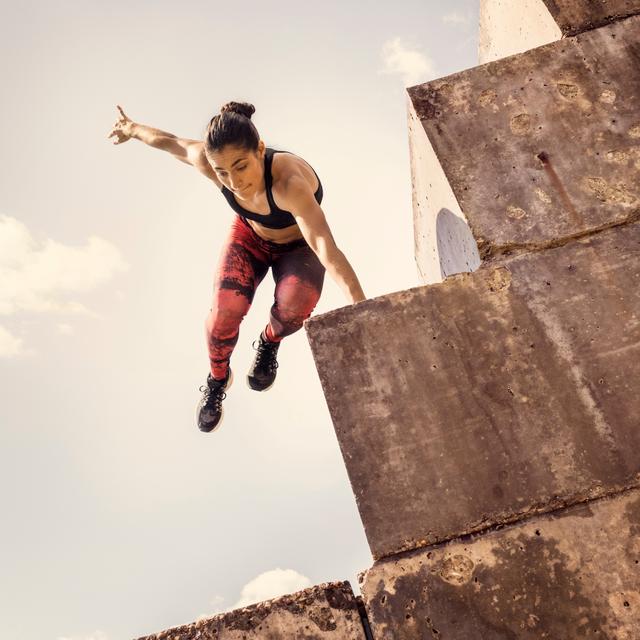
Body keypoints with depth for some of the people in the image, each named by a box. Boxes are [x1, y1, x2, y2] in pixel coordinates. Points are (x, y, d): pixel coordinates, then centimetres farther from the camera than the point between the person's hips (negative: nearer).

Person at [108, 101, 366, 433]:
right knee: (225, 312, -20)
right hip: (250, 235, 3)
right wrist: (133, 129, 15)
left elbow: (329, 251, -54)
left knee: (294, 307, -32)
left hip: (299, 246, -3)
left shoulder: (289, 182, -44)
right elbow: (173, 142, -6)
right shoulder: (210, 161, -29)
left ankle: (269, 342, 8)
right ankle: (217, 377, 15)